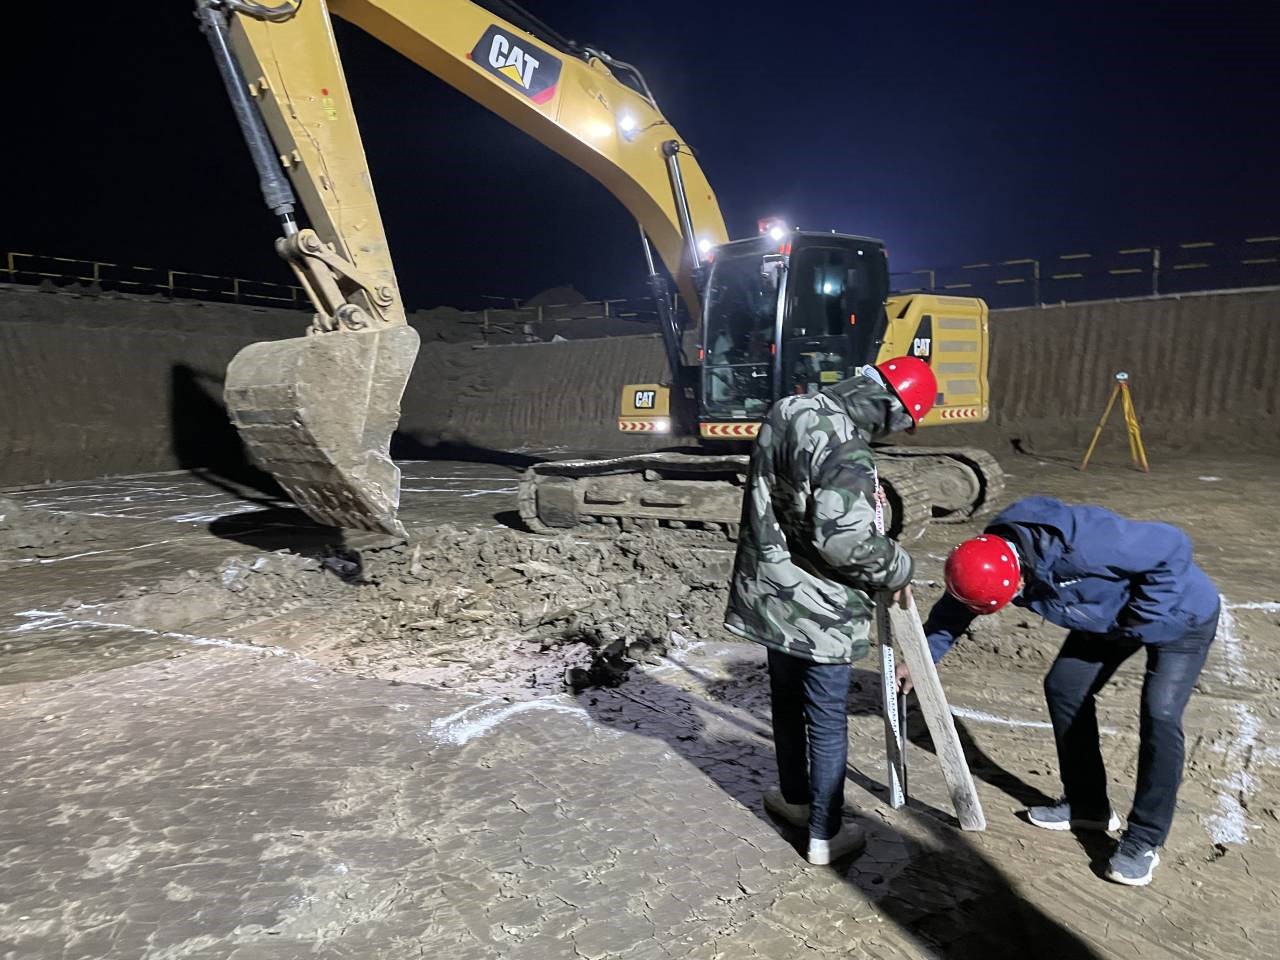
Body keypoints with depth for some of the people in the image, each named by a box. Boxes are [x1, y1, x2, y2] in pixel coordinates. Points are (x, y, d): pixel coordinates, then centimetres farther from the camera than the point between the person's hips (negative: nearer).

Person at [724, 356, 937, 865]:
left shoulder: (786, 410, 0)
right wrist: (898, 570, -12)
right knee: (827, 724, 11)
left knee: (788, 703, 25)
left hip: (773, 592, 8)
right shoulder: (847, 453, -27)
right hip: (820, 612, -8)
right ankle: (824, 837, 27)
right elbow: (844, 541, -31)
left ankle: (795, 798, 46)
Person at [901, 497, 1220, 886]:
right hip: (1108, 619, 7)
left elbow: (1173, 547, -32)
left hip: (1181, 616, -7)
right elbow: (954, 608, -3)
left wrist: (1137, 619, -27)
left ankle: (1144, 840, -1)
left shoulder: (1084, 545, -43)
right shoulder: (994, 557, -20)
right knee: (1064, 688, 3)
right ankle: (1087, 804, 19)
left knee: (1159, 716, -16)